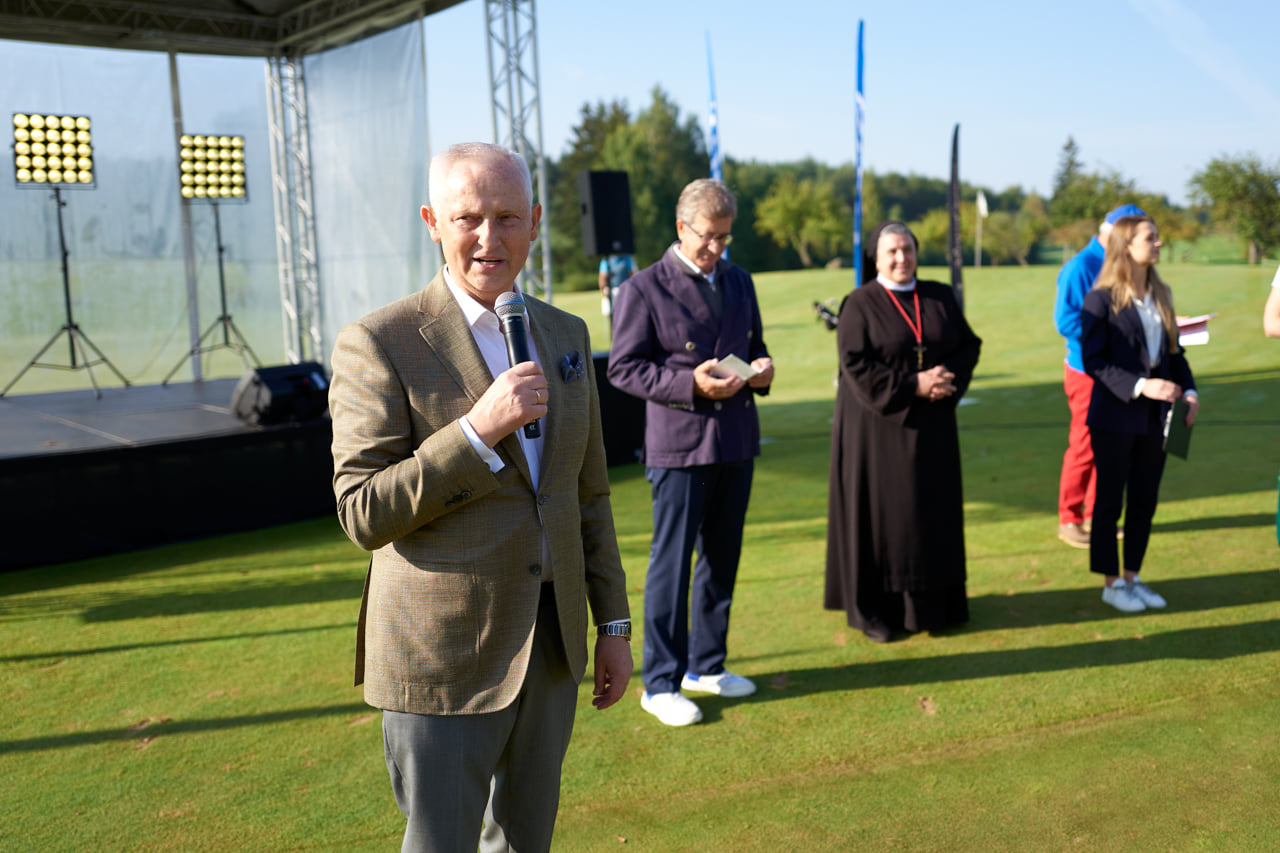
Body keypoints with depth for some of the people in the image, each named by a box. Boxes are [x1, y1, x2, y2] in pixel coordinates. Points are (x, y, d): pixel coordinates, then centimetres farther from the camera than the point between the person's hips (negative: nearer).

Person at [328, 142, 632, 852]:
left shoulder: (564, 334, 6)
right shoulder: (378, 344, -12)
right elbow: (363, 515, -16)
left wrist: (614, 624, 12)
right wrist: (479, 429, -26)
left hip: (551, 647, 6)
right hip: (444, 660, -5)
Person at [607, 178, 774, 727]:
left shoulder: (739, 281, 13)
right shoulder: (644, 288, -6)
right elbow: (622, 368, -9)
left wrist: (760, 370, -2)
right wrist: (690, 384, -21)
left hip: (736, 442, 6)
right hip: (678, 444, -6)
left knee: (722, 560, 14)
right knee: (671, 563, -1)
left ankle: (706, 666, 29)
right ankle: (661, 683, 11)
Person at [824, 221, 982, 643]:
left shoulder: (941, 298, 8)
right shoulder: (860, 304, -5)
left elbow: (969, 344, 7)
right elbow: (855, 364, -14)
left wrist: (948, 377, -13)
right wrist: (912, 385, -19)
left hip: (931, 425, 5)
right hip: (877, 426, -4)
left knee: (933, 509, 9)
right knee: (880, 511, 1)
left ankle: (932, 602, 21)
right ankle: (874, 609, 12)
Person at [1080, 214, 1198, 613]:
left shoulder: (1160, 296, 10)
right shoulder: (1101, 299, -11)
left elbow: (1174, 351, 14)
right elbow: (1093, 360, -15)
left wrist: (1188, 390, 0)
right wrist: (1140, 386, -24)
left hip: (1154, 416, 7)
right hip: (1115, 416, -6)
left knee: (1144, 501, 12)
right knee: (1109, 502, 5)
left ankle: (1132, 578, 25)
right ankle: (1111, 583, 17)